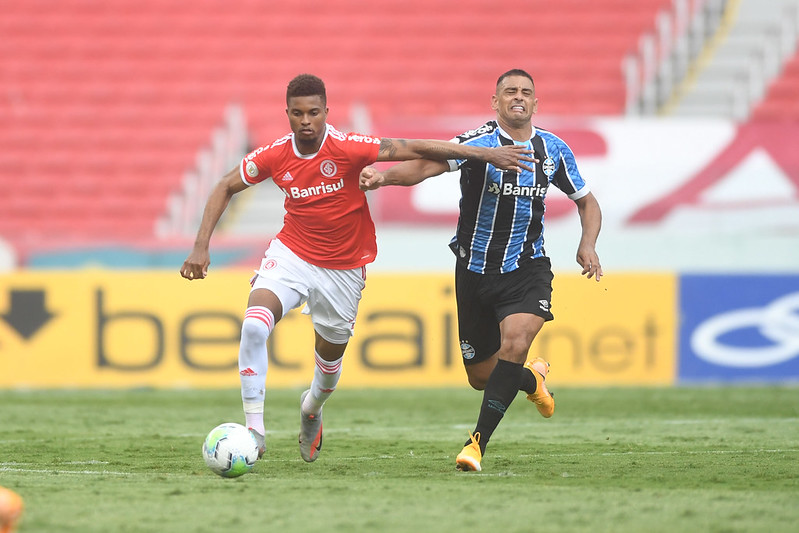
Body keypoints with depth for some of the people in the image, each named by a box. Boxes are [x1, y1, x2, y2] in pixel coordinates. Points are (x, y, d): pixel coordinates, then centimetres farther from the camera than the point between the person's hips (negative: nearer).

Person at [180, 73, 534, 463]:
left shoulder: (348, 149, -20)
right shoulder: (274, 156, -12)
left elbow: (414, 149, -18)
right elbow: (226, 188, 2)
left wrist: (486, 154, -19)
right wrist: (201, 246, -7)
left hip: (343, 267, 0)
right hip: (291, 254, 0)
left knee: (330, 356, 14)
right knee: (254, 325, -26)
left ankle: (312, 409, 51)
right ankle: (254, 430, -19)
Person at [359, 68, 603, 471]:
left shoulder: (553, 150, 2)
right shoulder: (478, 142, -11)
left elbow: (586, 201, 17)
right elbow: (428, 164, -28)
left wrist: (588, 245, -2)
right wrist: (385, 176, -48)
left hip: (527, 270, 1)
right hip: (475, 270, -1)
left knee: (514, 344, -27)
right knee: (481, 377, 8)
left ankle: (477, 443, -22)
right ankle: (532, 380, 43)